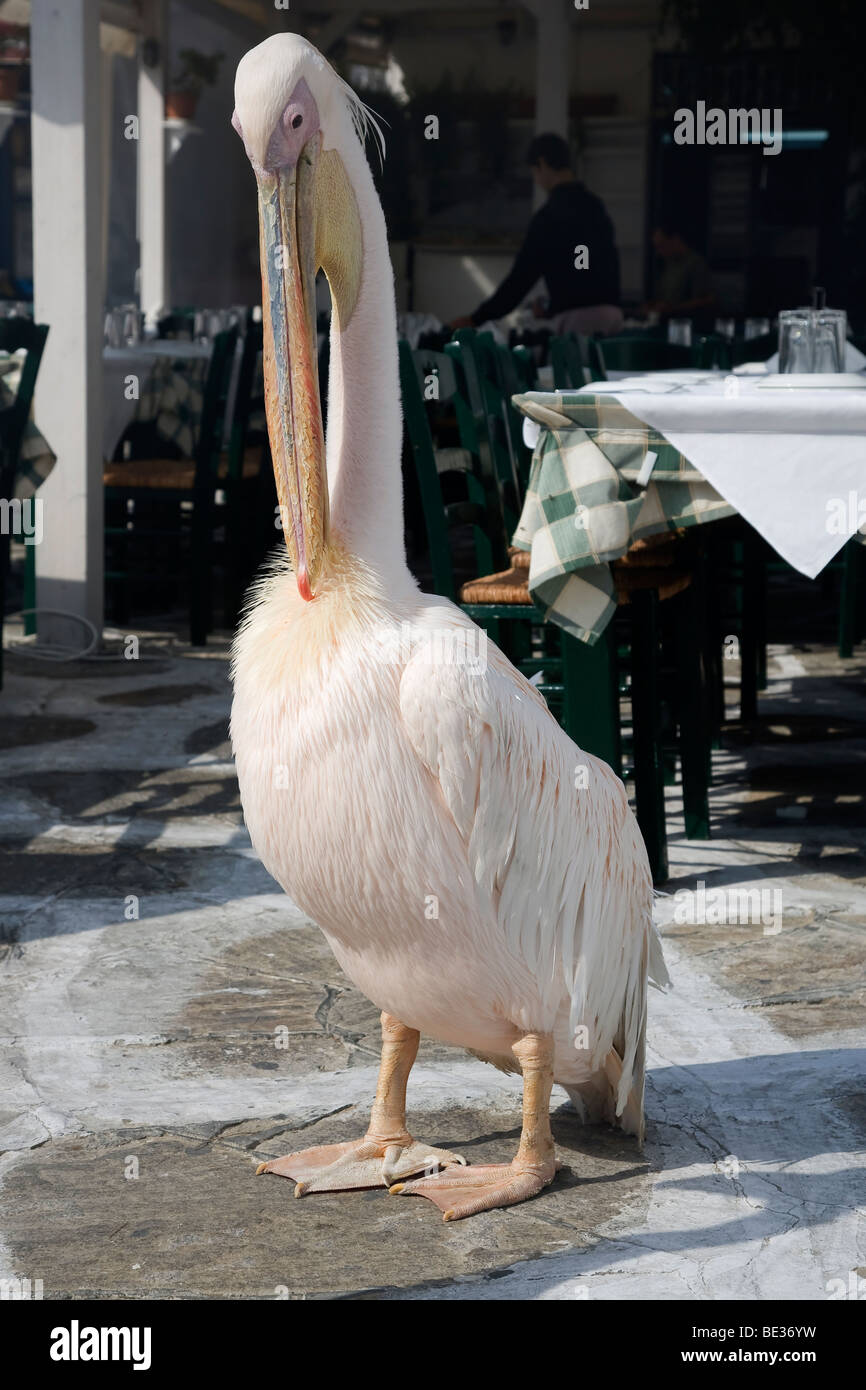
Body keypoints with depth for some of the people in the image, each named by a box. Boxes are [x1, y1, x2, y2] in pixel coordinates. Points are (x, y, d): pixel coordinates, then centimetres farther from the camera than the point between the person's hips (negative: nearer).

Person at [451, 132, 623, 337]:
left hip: (578, 318, -7)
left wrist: (476, 318, 1)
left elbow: (523, 274, -7)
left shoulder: (551, 214, -7)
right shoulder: (595, 205, 16)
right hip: (610, 311, 7)